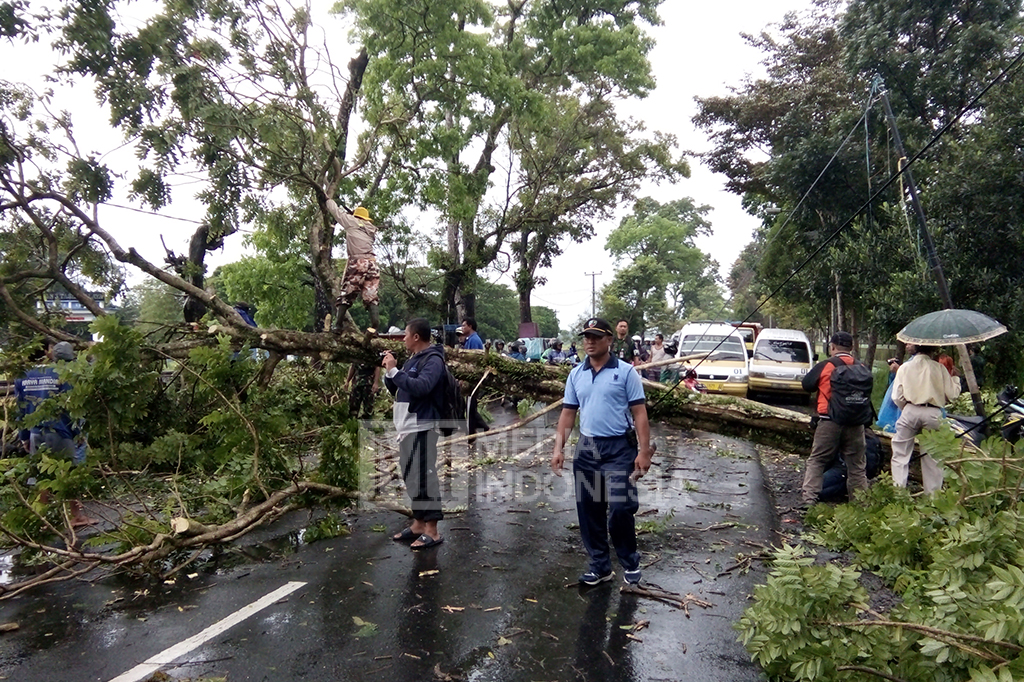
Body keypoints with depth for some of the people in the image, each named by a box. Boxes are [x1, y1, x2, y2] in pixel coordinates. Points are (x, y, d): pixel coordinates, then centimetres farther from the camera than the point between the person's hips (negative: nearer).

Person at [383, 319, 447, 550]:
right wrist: (389, 370, 4)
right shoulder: (413, 359, 18)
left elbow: (420, 387, -27)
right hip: (406, 427, 10)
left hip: (421, 428, -10)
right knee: (412, 477, 15)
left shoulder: (433, 360, -11)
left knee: (424, 477, -7)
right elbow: (394, 388, 21)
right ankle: (418, 524, 26)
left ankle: (432, 531, -1)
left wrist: (394, 371, -22)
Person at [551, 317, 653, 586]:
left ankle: (630, 561, 18)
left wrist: (644, 452, -12)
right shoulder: (576, 374, 8)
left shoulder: (625, 372, -5)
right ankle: (600, 565, 25)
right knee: (589, 510, 9)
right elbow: (568, 413, 10)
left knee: (619, 508, -8)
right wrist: (558, 448, 2)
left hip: (619, 448, -4)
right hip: (586, 448, 5)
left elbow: (639, 413, -6)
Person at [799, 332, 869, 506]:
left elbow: (807, 385, 0)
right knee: (857, 465, 13)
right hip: (855, 422, 3)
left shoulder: (825, 366, -9)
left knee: (816, 461, 6)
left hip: (829, 421, -3)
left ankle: (809, 499, -1)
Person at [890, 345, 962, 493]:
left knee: (900, 454, 6)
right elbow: (952, 394, 2)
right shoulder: (939, 368, 1)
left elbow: (897, 397, 1)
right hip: (933, 414, 0)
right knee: (932, 456, 11)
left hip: (910, 411, 0)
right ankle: (932, 494, 17)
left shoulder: (905, 367, 4)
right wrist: (955, 377, 19)